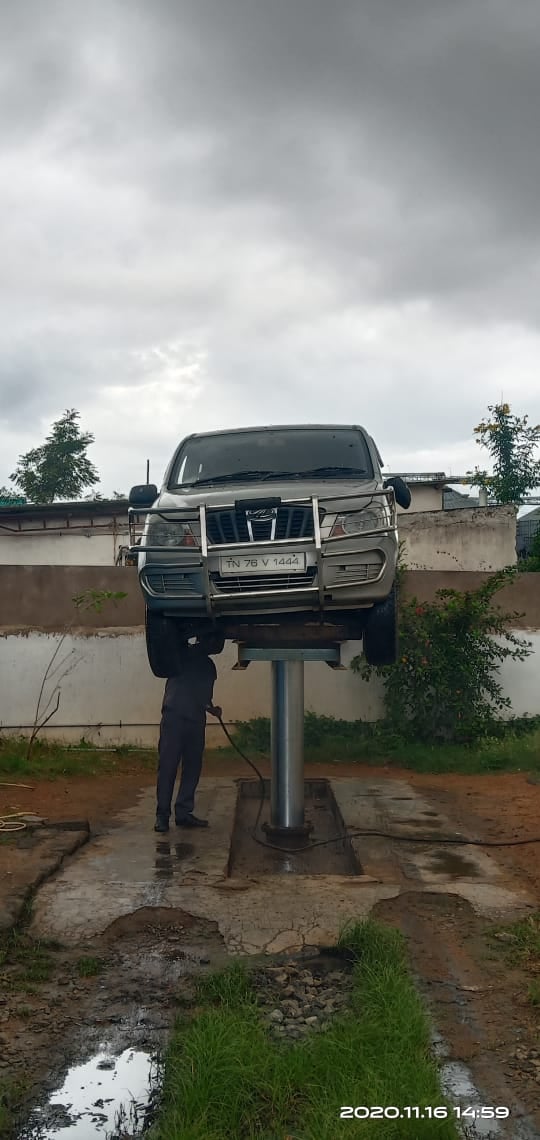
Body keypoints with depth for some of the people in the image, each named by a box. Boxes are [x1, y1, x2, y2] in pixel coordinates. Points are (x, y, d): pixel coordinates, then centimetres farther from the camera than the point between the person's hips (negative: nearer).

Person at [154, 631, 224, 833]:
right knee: (167, 767, -7)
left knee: (193, 767, 4)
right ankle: (162, 815, -4)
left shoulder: (209, 667, 20)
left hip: (196, 722, 6)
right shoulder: (182, 654, 5)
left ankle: (183, 813, 11)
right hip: (174, 718, -6)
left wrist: (211, 708, 7)